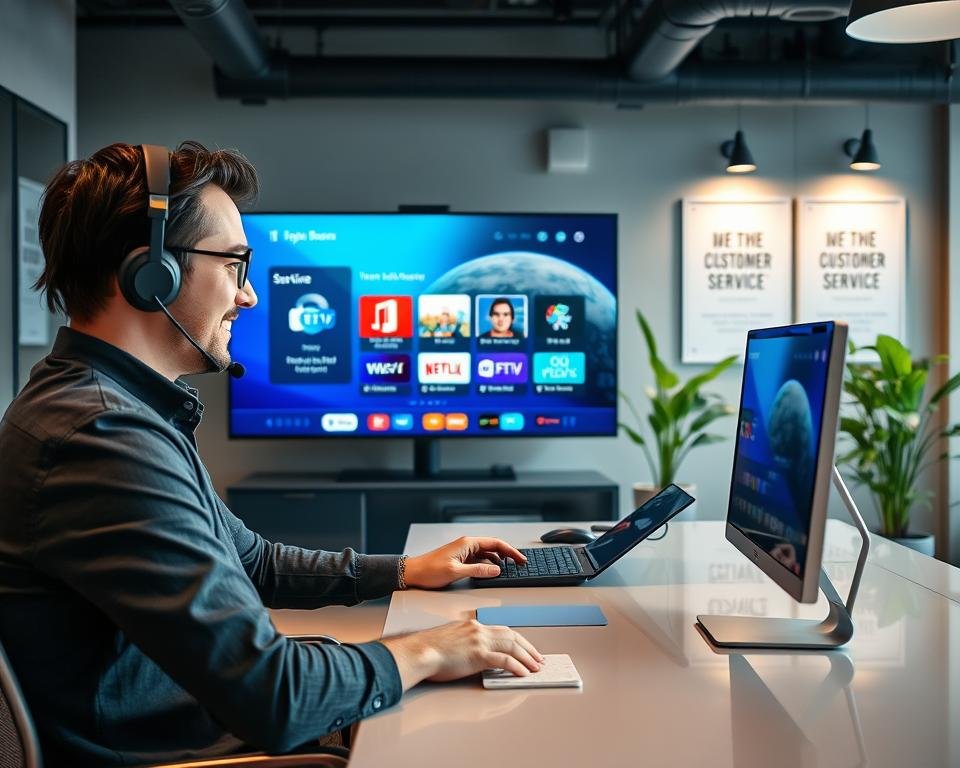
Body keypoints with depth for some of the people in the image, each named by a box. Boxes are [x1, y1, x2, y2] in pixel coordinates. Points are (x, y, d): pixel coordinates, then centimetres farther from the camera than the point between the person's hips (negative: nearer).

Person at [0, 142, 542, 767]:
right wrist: (421, 654, -11)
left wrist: (405, 571, 17)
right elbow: (271, 694, -27)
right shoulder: (102, 438, -26)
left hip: (226, 718, 9)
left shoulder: (124, 410, 8)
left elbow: (250, 562, 20)